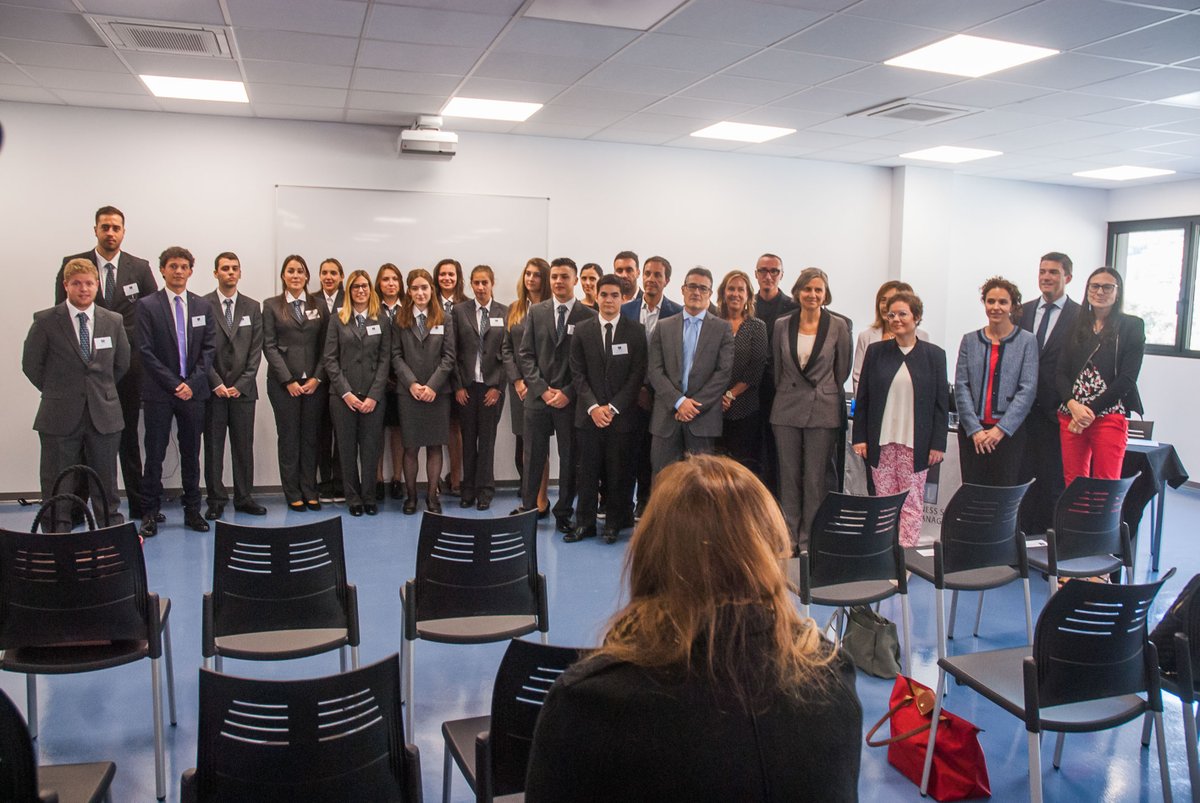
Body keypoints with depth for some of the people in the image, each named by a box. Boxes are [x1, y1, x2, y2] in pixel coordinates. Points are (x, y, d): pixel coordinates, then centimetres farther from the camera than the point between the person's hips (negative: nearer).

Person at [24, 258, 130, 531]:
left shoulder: (114, 321, 5)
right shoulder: (45, 321, -3)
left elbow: (122, 363, 15)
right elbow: (31, 365, 4)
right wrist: (57, 392, 6)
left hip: (104, 416, 2)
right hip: (60, 417, -2)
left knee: (107, 483, 9)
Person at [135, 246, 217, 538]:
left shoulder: (203, 306, 9)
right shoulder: (147, 306, -1)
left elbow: (209, 349, 5)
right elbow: (146, 352, -6)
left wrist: (192, 383, -7)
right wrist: (174, 384, -11)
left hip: (193, 391, 3)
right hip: (158, 393, -3)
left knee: (191, 454, 9)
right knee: (154, 455, 2)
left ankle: (192, 511, 16)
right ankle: (150, 514, 11)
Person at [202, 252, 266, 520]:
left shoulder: (252, 307, 9)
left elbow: (256, 350, 5)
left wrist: (241, 384, -4)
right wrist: (216, 384, -10)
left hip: (243, 389, 2)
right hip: (213, 389, -2)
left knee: (244, 446, 5)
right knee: (213, 447, 3)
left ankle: (244, 498, 14)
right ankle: (216, 500, 10)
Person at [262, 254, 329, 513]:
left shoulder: (319, 306, 9)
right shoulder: (272, 306, 4)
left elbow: (326, 346, 6)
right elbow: (269, 346, -2)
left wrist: (317, 378, -5)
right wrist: (288, 380, -9)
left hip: (314, 382, 2)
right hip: (283, 382, -2)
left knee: (310, 437, 6)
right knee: (289, 437, 3)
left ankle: (309, 491, 14)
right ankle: (293, 494, 10)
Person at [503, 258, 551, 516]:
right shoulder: (514, 309, 12)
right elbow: (507, 348, 10)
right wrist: (517, 380, -2)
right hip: (519, 386, 5)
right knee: (523, 444, 7)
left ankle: (541, 502, 2)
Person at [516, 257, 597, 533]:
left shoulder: (589, 317, 0)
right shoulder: (535, 312, 7)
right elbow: (525, 354, 4)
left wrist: (568, 393, -10)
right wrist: (542, 388, -7)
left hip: (571, 399, -1)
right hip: (537, 396, 2)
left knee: (570, 459, 6)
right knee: (533, 457, 7)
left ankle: (564, 513, 18)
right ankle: (527, 508, 18)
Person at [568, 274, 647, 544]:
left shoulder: (635, 332, 2)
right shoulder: (582, 330, 6)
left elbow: (637, 374, -2)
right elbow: (578, 373, 4)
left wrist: (613, 407, -9)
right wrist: (593, 407, -8)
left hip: (621, 414, -1)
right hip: (589, 414, 1)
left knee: (617, 471, 4)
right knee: (588, 471, 4)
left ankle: (614, 523, 16)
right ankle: (585, 523, 14)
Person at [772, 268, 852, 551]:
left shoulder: (838, 326, -2)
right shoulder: (782, 325, 4)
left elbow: (842, 370, 5)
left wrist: (821, 390, 10)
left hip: (823, 411, -2)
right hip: (787, 409, 2)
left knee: (816, 479, 2)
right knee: (789, 476, 7)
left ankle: (809, 539, 14)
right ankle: (789, 537, 17)